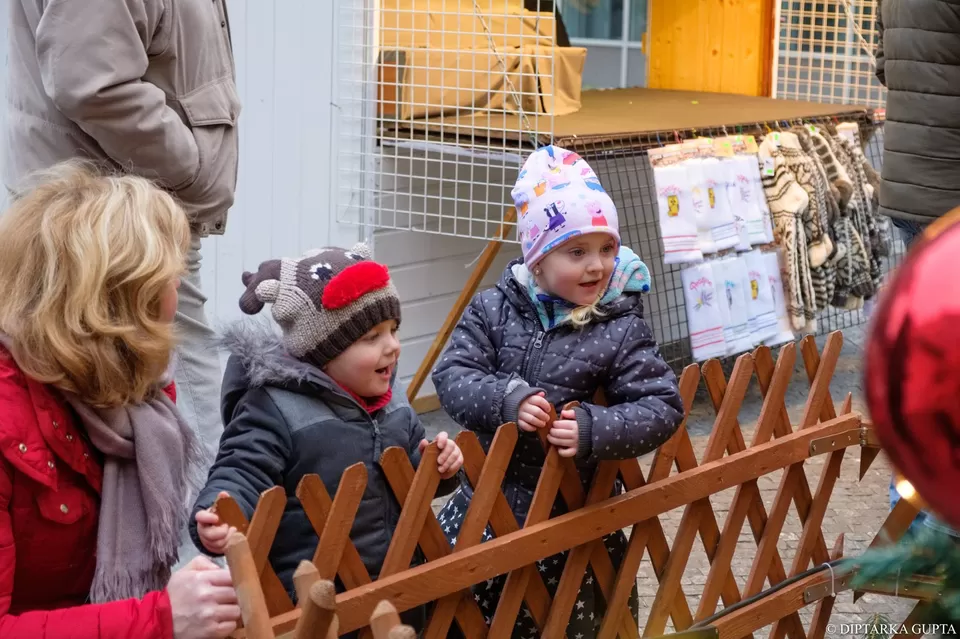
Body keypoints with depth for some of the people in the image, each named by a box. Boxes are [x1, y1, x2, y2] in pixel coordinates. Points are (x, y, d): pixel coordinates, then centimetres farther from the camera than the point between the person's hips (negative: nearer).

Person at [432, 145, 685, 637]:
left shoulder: (622, 331, -8)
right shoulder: (493, 310, -2)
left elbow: (662, 407, -13)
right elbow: (452, 376, -8)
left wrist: (596, 429, -29)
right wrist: (506, 398, -26)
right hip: (487, 500, 2)